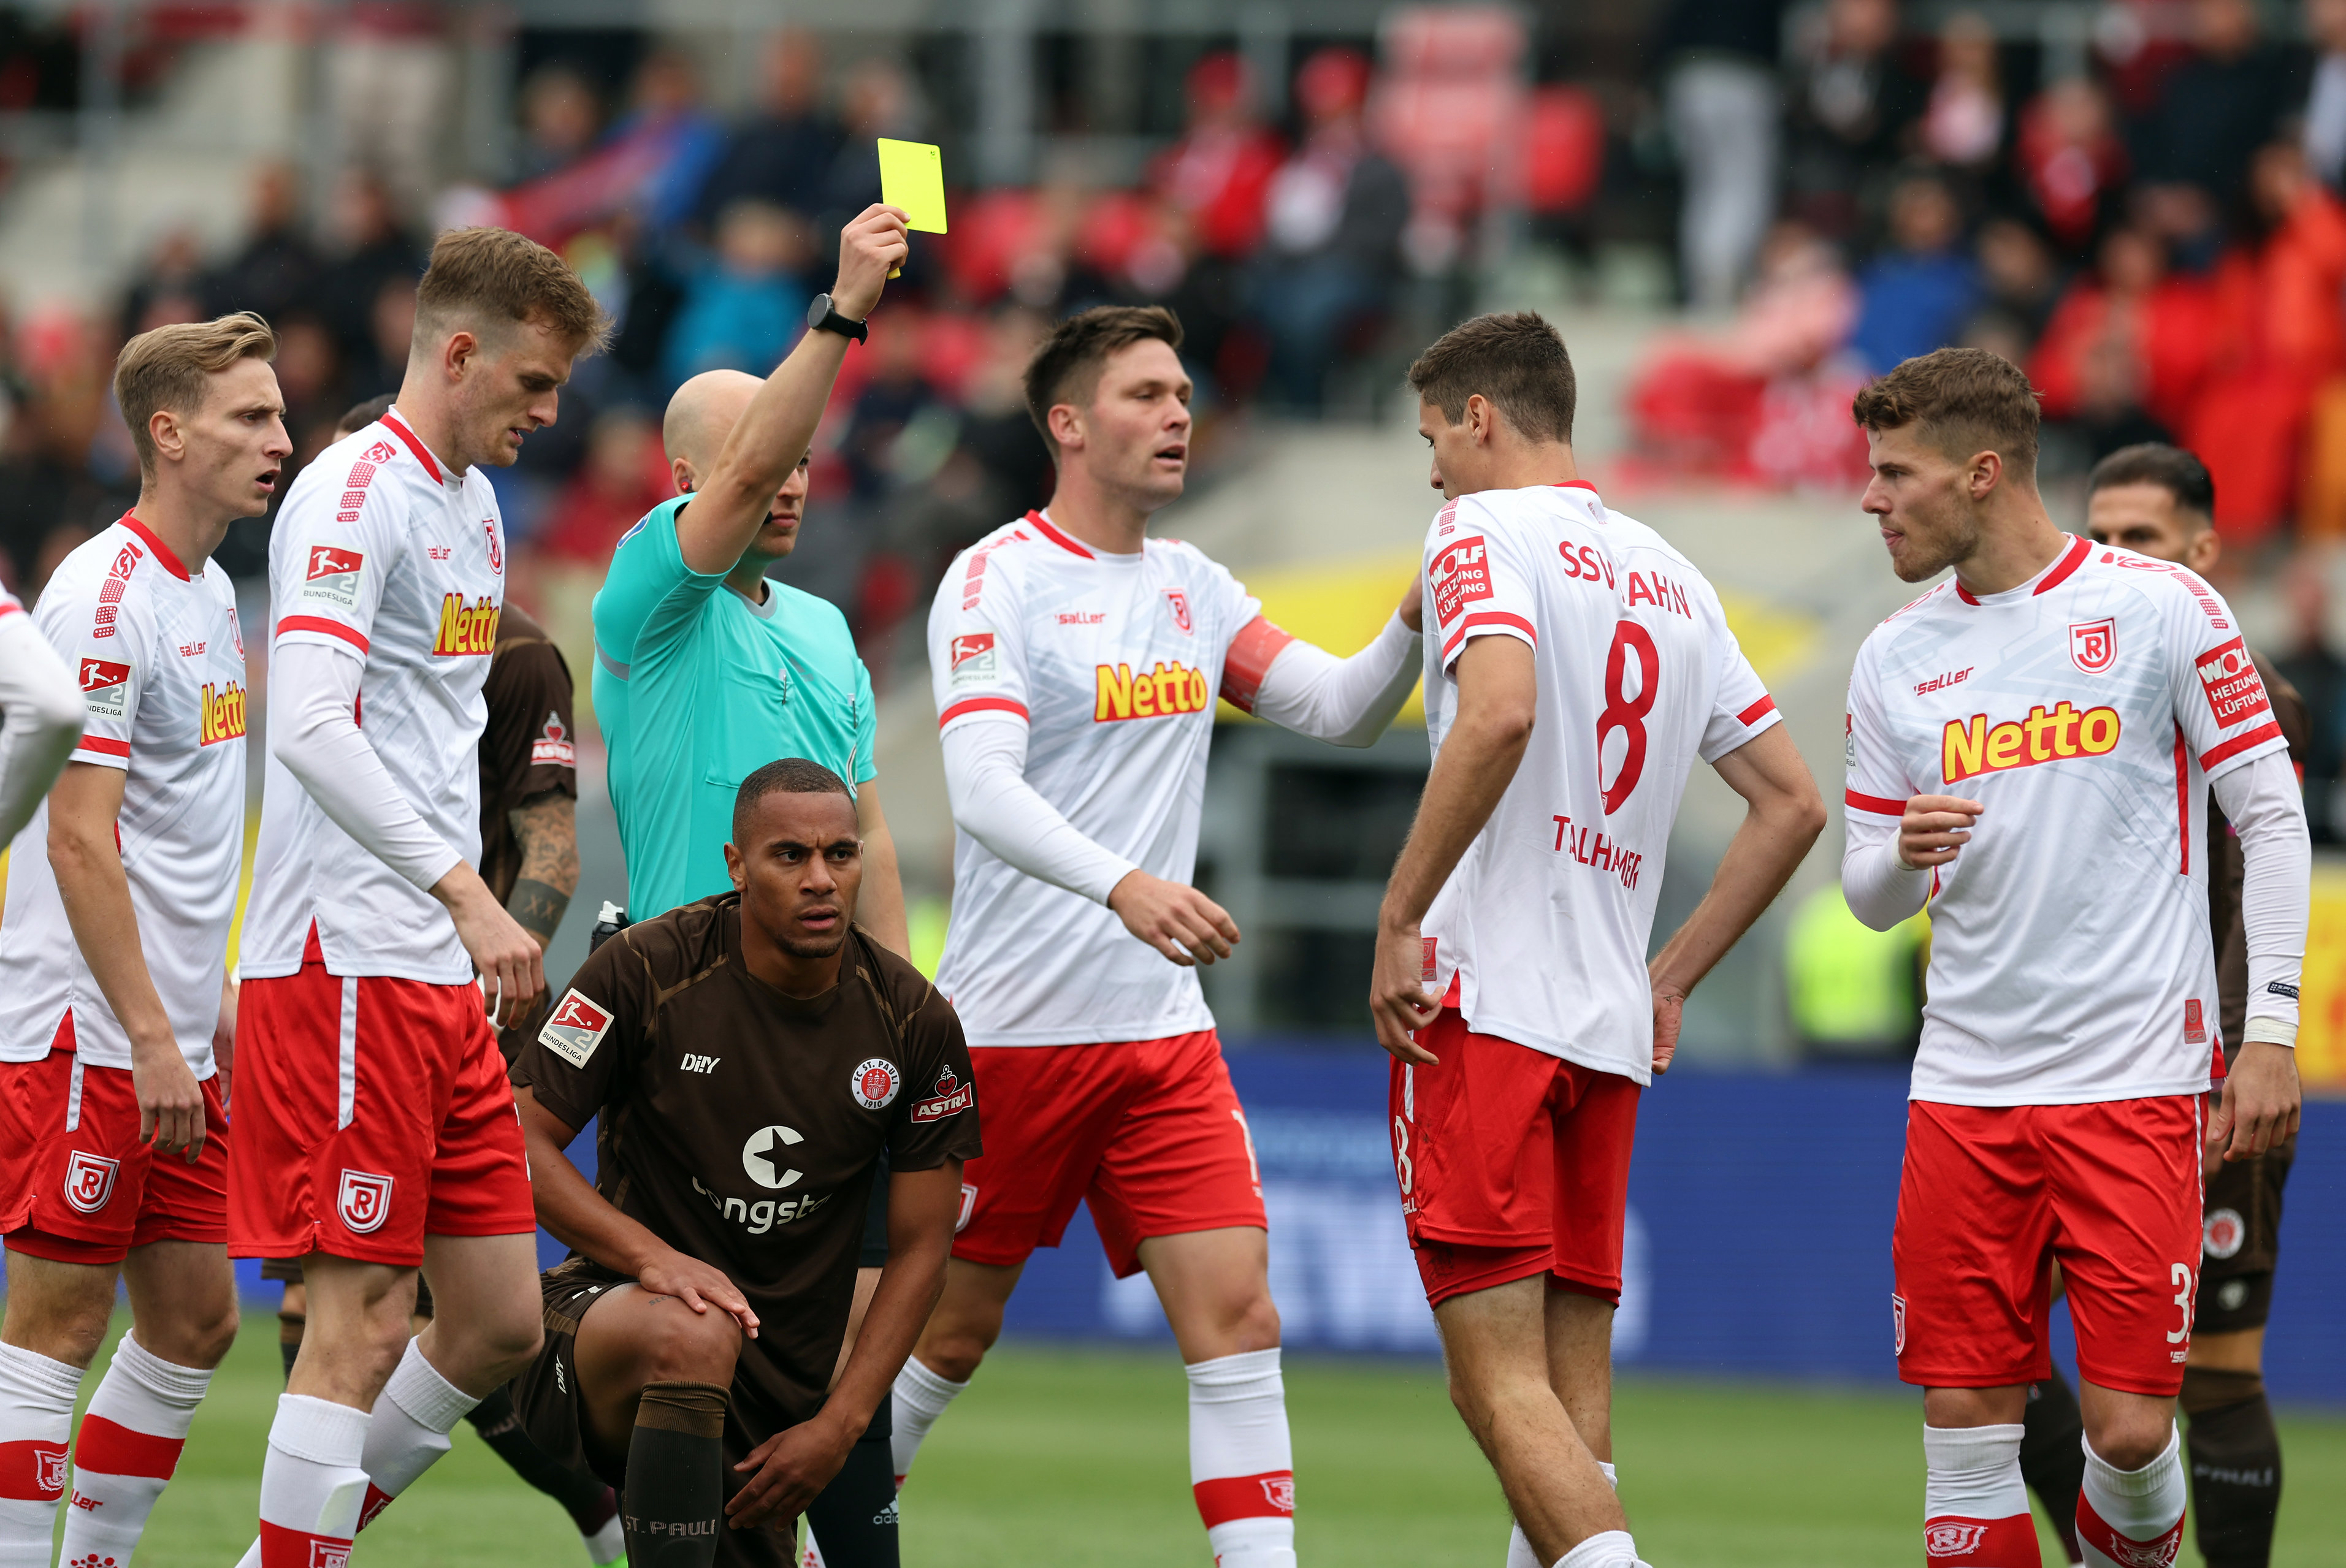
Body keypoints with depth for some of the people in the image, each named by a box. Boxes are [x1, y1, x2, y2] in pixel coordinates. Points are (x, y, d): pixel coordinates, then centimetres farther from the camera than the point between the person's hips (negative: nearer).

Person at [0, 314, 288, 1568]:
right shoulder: (105, 597, -15)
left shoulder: (210, 594, 14)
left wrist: (216, 991, 18)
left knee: (195, 1321, 10)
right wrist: (150, 1036, -21)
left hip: (173, 1039, 9)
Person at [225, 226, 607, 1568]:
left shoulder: (474, 507, 18)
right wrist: (464, 894, -28)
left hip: (445, 978, 9)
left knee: (501, 1323, 8)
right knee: (364, 1321, -10)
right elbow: (309, 729, -23)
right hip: (346, 963, -9)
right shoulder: (358, 493, -11)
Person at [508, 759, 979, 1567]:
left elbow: (919, 1250, 3)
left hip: (778, 1396, 5)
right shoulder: (649, 969, -11)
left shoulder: (915, 1022, -3)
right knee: (692, 1333, -39)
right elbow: (520, 1142, -8)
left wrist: (838, 1426, -6)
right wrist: (652, 1256, -23)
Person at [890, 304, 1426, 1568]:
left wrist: (1415, 622, -10)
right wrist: (1124, 884, -39)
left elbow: (1342, 709, 11)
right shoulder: (999, 580, -10)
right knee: (951, 1330, 5)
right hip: (1011, 1026, -5)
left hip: (1163, 1033, 5)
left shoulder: (1191, 587, 12)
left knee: (1236, 1317, -7)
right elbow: (981, 788, -23)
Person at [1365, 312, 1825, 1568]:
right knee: (1571, 1391, 7)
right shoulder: (1671, 579, 19)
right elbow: (1792, 806, 21)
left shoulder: (1484, 533, -3)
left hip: (1482, 1004, -7)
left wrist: (1398, 920, -17)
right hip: (1610, 1026, 7)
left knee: (1499, 1380, -12)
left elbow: (1499, 715, -23)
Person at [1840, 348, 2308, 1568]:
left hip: (2135, 1080, -4)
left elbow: (2270, 817, 0)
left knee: (2128, 1428, -8)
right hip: (1964, 1089, 4)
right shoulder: (1896, 658, 11)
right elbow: (1869, 895, 16)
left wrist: (2271, 1029, -7)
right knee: (1966, 1424, -2)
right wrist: (1903, 858, -8)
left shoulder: (2158, 609, -3)